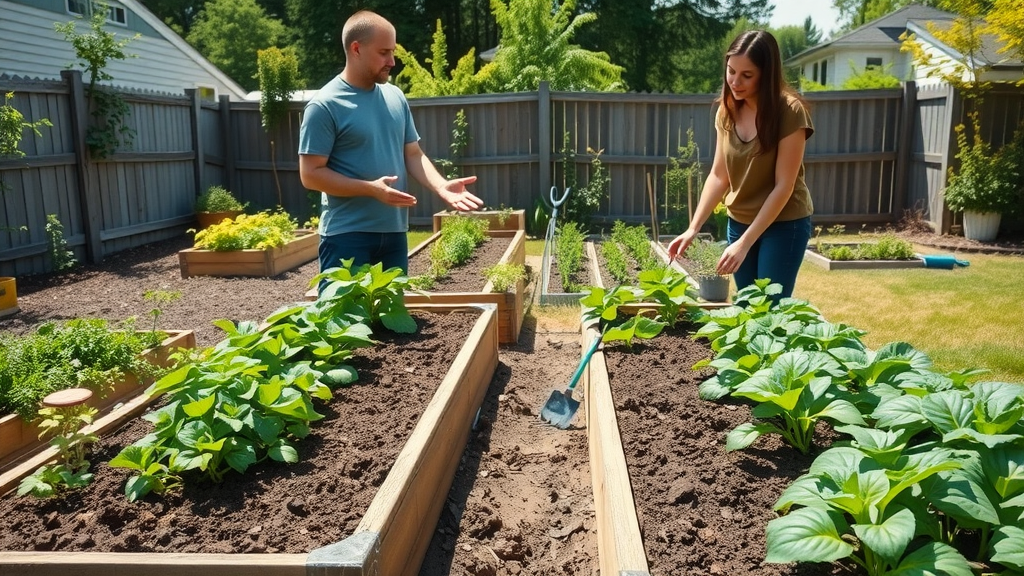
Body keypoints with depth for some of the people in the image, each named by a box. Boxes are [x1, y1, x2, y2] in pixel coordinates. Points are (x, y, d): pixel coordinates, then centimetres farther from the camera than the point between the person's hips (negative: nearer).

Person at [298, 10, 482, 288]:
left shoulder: (396, 97, 9)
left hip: (393, 232, 6)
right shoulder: (324, 106, -10)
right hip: (347, 235, -6)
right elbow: (311, 174, -12)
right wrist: (372, 189, -22)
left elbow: (413, 154, 12)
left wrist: (442, 186, -7)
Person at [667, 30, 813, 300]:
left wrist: (744, 243, -23)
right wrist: (693, 228, -8)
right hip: (739, 222, 5)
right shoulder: (727, 110, -2)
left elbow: (784, 186, -19)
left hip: (784, 224, -5)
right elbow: (719, 175, 2)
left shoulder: (789, 111, -18)